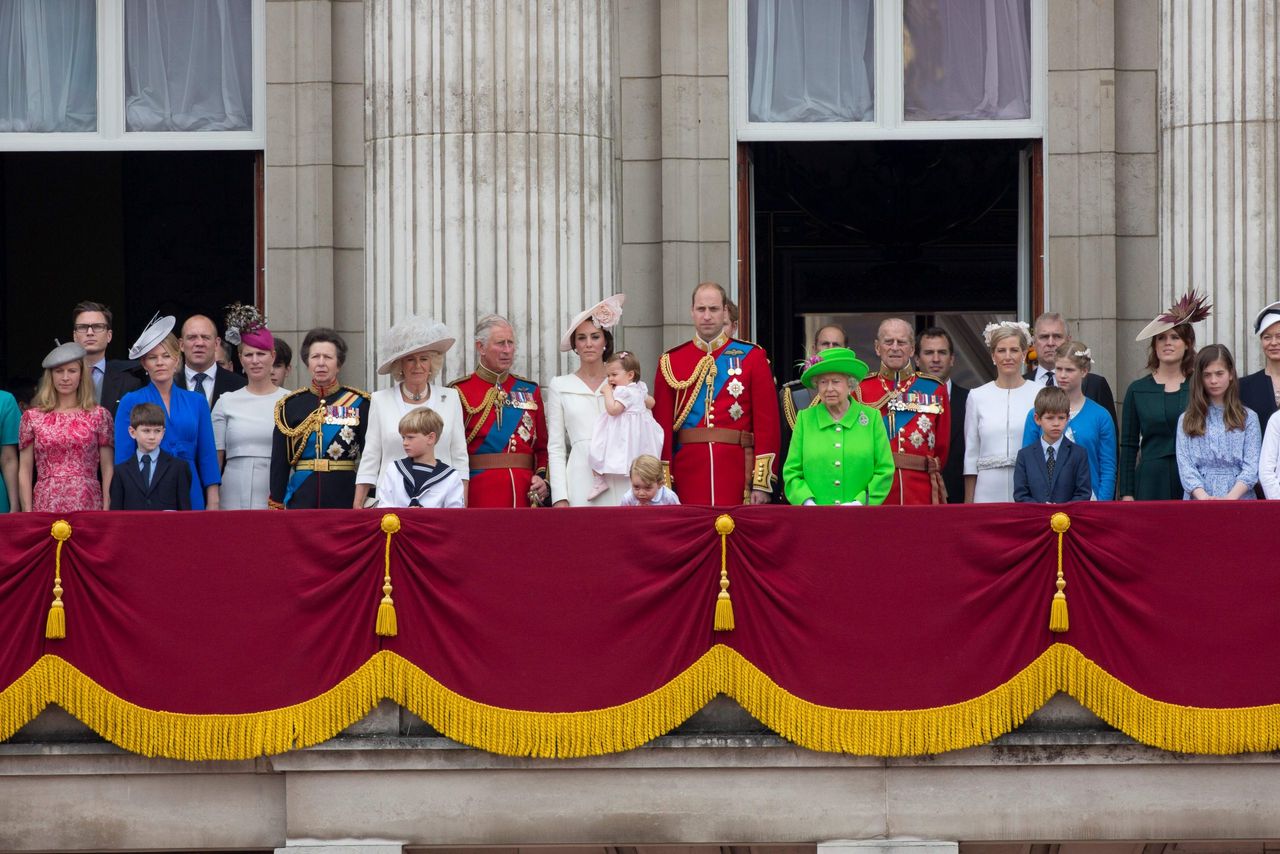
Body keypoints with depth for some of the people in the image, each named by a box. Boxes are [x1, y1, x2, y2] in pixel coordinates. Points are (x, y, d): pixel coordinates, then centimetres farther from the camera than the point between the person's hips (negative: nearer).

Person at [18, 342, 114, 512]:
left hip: (88, 505, 0)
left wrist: (106, 511, -3)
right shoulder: (32, 417, 7)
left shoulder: (99, 415, 6)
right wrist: (27, 514, 0)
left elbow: (107, 468, 6)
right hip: (46, 506, 0)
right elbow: (24, 471, 8)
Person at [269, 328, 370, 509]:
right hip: (301, 500, 1)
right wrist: (276, 507, 4)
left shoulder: (359, 404, 3)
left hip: (346, 496, -1)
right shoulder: (290, 405, 8)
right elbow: (279, 463, 9)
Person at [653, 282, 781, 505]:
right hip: (688, 468, 1)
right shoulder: (670, 362, 8)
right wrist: (663, 485, -2)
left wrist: (763, 483, -7)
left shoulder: (752, 357, 5)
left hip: (737, 469, -1)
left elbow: (767, 422, 0)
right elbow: (662, 425, 6)